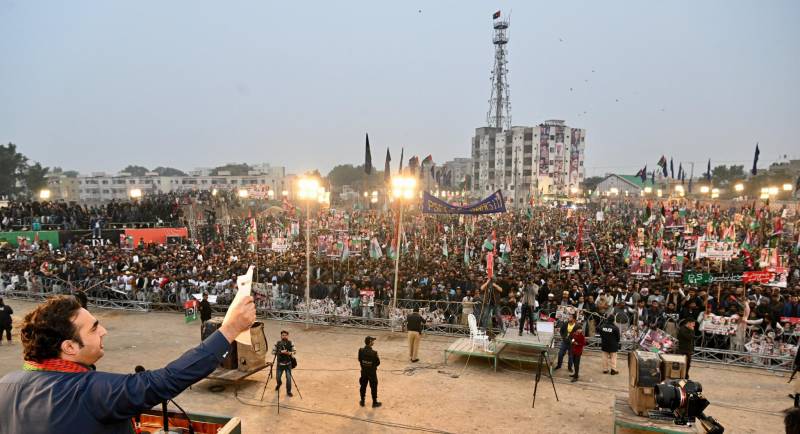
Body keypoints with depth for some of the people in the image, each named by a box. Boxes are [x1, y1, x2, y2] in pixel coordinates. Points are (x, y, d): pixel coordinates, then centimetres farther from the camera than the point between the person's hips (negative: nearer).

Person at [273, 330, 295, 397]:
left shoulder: (290, 343, -4)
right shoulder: (277, 343, -5)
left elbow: (294, 351, 2)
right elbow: (273, 352, -6)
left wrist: (289, 353, -20)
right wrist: (281, 352, -21)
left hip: (288, 364, -1)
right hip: (280, 364, 1)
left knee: (289, 378, -6)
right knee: (277, 377, 11)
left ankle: (288, 392, 11)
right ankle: (279, 384, 47)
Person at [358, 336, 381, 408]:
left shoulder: (361, 351, -15)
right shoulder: (374, 353, -27)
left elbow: (359, 360, 0)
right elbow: (378, 362, -14)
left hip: (364, 371, 4)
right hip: (372, 372, -4)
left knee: (363, 386, 20)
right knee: (373, 388, 13)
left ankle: (362, 402, 33)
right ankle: (374, 403, 25)